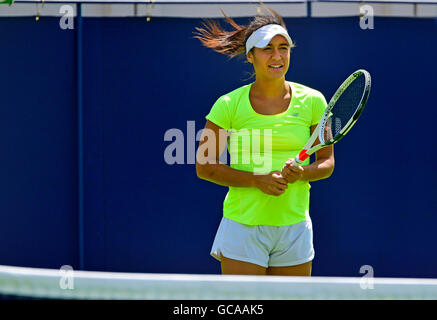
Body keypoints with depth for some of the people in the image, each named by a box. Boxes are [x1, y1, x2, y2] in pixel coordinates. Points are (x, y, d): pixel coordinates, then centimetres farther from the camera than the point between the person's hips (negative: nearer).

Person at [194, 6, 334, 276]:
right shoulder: (229, 105, -4)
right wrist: (258, 180, -16)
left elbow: (327, 162, 8)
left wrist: (301, 173, -15)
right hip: (243, 224, -2)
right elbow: (204, 166, -3)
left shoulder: (312, 101, 2)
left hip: (294, 226, 2)